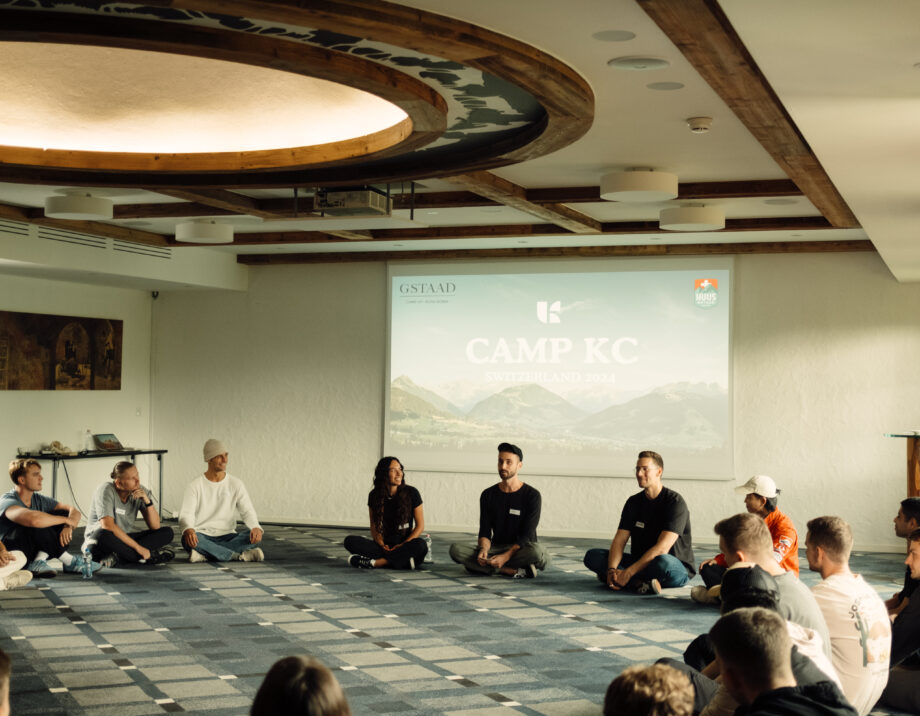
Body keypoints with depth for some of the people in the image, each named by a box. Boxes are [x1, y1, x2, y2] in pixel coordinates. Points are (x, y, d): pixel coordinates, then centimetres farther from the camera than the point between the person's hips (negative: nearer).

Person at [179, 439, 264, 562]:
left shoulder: (236, 484, 7)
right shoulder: (195, 486, 0)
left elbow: (247, 511, -1)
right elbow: (186, 514, -12)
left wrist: (256, 527, -26)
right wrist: (188, 529, -38)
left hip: (227, 537, 2)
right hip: (202, 535, -2)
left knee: (256, 537, -26)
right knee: (187, 539, -37)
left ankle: (204, 554, -33)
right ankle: (239, 556, -33)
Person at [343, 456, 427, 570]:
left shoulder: (411, 493, -4)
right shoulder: (374, 496, 2)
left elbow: (420, 525, -2)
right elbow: (374, 526, 7)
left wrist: (403, 545, -14)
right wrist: (381, 544, -13)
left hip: (405, 544, -2)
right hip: (386, 545, 2)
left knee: (421, 545, -36)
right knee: (350, 541, -20)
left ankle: (376, 562, -34)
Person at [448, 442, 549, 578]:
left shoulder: (532, 495, -6)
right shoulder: (488, 495, 7)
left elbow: (526, 536, -12)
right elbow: (485, 532, 2)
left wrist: (505, 557, -28)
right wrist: (483, 550, -22)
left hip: (520, 550, -4)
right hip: (496, 548, 4)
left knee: (536, 550, -39)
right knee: (456, 549, -24)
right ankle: (515, 571, -29)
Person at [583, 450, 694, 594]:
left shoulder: (674, 502, -13)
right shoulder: (634, 502, 8)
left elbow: (662, 548, -22)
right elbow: (619, 540, -1)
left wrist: (628, 572, -27)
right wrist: (611, 570, -22)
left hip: (678, 569, -7)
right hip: (641, 563, 7)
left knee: (663, 562, -43)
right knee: (592, 556, -12)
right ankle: (639, 583, -29)